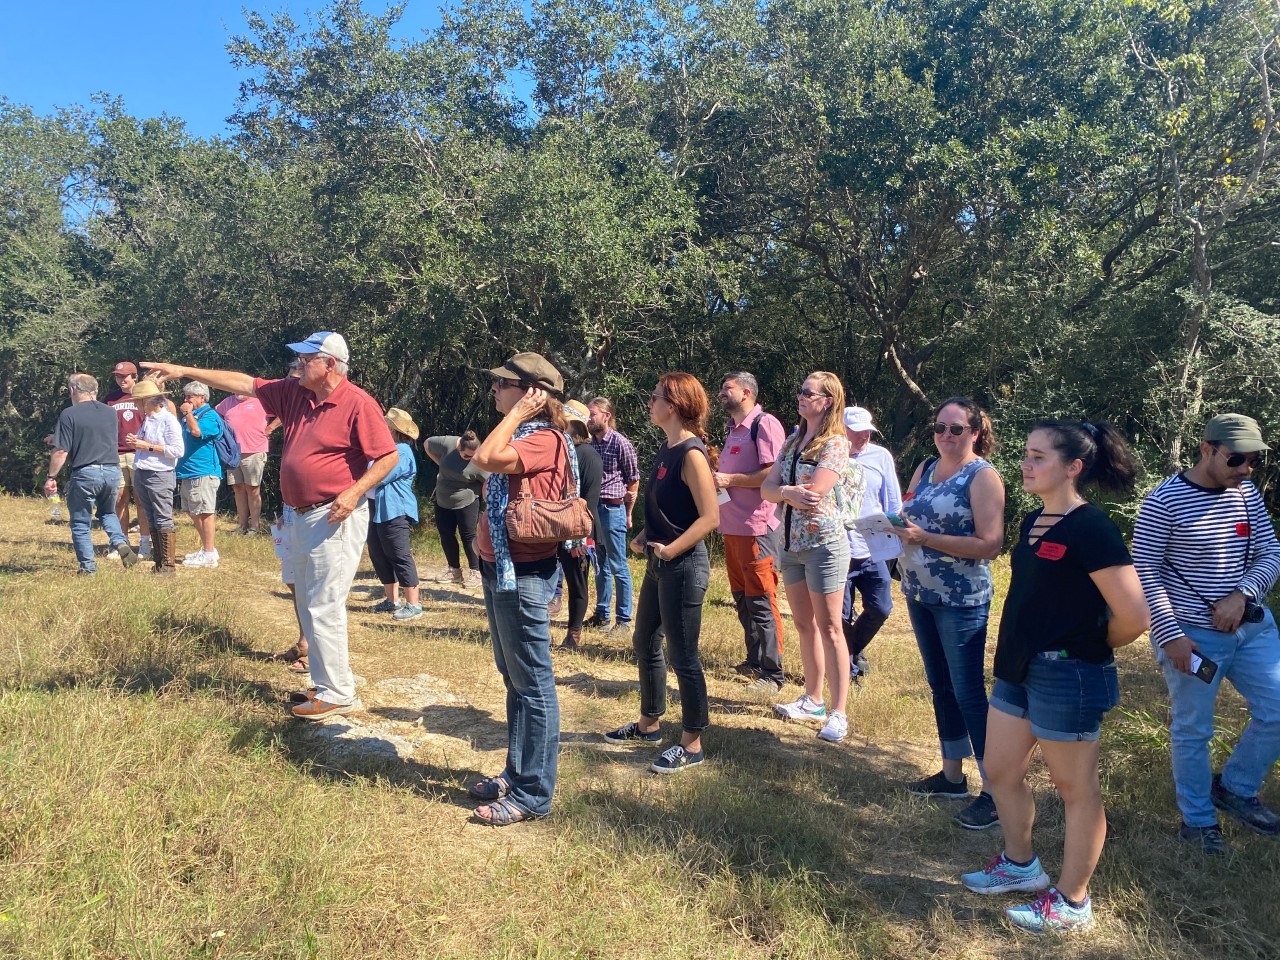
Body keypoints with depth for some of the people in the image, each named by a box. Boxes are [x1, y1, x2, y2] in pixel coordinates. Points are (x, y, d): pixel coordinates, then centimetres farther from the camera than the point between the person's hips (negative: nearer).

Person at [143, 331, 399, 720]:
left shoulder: (358, 404, -13)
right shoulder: (294, 393, 9)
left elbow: (388, 456, -14)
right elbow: (244, 383, 14)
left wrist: (354, 492, -21)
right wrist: (185, 371, 12)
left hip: (334, 519, -9)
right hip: (298, 517, 9)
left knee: (323, 607, -7)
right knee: (308, 606, 14)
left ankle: (336, 694, 4)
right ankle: (329, 680, 26)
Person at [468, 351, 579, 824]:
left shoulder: (545, 439, -16)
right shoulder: (522, 437, 14)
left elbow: (485, 457, -30)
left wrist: (517, 413, -19)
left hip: (524, 574, -10)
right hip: (499, 569, 10)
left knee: (532, 684, -1)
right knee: (514, 679, 18)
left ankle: (534, 795, 9)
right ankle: (516, 773, 32)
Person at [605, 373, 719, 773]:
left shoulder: (691, 453, -18)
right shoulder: (665, 449, 10)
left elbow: (710, 516, -22)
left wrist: (670, 550, -23)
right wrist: (644, 537, 5)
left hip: (683, 566, -10)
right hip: (659, 564, 10)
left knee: (682, 655, 0)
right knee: (645, 644, 19)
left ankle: (692, 745, 14)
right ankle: (648, 724, 36)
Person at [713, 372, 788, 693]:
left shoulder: (765, 424, -10)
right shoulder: (732, 429, 18)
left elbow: (774, 474, -19)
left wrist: (730, 480, -17)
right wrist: (715, 476, 9)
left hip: (757, 527, -9)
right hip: (732, 526, 9)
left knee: (761, 601, -4)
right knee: (742, 597, 14)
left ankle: (773, 673, 4)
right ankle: (754, 661, 26)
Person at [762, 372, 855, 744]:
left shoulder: (836, 444, -10)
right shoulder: (792, 442, 11)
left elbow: (813, 493, -21)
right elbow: (767, 489, 3)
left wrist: (783, 490, -3)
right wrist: (790, 492, -18)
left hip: (823, 543, -7)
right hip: (791, 544, 7)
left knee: (828, 628, -3)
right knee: (804, 625, 14)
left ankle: (838, 713, 4)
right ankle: (813, 700, 26)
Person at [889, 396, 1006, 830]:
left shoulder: (983, 476, -11)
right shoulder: (925, 468, 9)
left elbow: (990, 545, -18)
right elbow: (910, 518, 13)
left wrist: (926, 538, -23)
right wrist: (898, 522, -11)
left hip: (962, 602, -7)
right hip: (920, 594, 7)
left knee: (969, 693, -3)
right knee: (940, 686, 16)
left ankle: (994, 790, 8)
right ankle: (952, 775, 30)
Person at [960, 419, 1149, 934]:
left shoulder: (1090, 529, -18)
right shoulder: (1032, 522, 7)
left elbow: (1134, 616, -20)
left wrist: (1087, 648, -3)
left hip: (1066, 677, -9)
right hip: (1018, 670, 9)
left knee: (1076, 790, 9)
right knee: (1000, 772, 19)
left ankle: (1072, 904, 25)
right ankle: (1020, 865, 40)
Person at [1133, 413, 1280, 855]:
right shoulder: (1165, 501, -15)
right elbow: (1144, 572, -14)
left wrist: (1242, 594, -13)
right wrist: (1170, 633, -18)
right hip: (1192, 635, -6)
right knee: (1192, 730, 6)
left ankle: (1234, 788, 33)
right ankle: (1197, 820, 25)